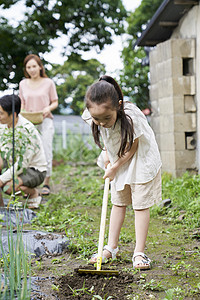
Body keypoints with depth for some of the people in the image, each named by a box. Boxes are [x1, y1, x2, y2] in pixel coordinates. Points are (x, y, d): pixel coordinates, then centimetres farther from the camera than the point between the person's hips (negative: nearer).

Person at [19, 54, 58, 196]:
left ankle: (46, 184, 10)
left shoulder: (48, 83, 1)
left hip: (45, 122, -2)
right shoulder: (23, 84, 9)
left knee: (46, 153, -3)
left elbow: (55, 102, 6)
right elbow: (22, 104, 15)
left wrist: (48, 108, -14)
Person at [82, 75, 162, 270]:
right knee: (118, 203, 12)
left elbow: (132, 148, -22)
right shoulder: (94, 116, -20)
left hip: (141, 161, -5)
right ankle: (111, 248, 19)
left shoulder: (131, 116, -36)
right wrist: (106, 153, -3)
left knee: (140, 205, -5)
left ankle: (139, 252, 0)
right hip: (119, 162, 5)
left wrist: (114, 168, -15)